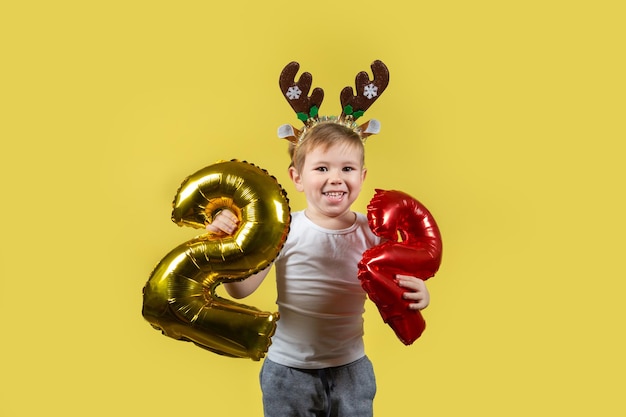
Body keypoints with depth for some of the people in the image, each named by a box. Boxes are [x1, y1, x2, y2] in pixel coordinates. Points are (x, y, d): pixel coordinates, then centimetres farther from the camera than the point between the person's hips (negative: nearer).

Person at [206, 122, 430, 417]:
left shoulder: (371, 232, -8)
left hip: (351, 368, 2)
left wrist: (417, 294, -21)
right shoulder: (284, 229, -12)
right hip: (289, 370, -1)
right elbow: (241, 289, -8)